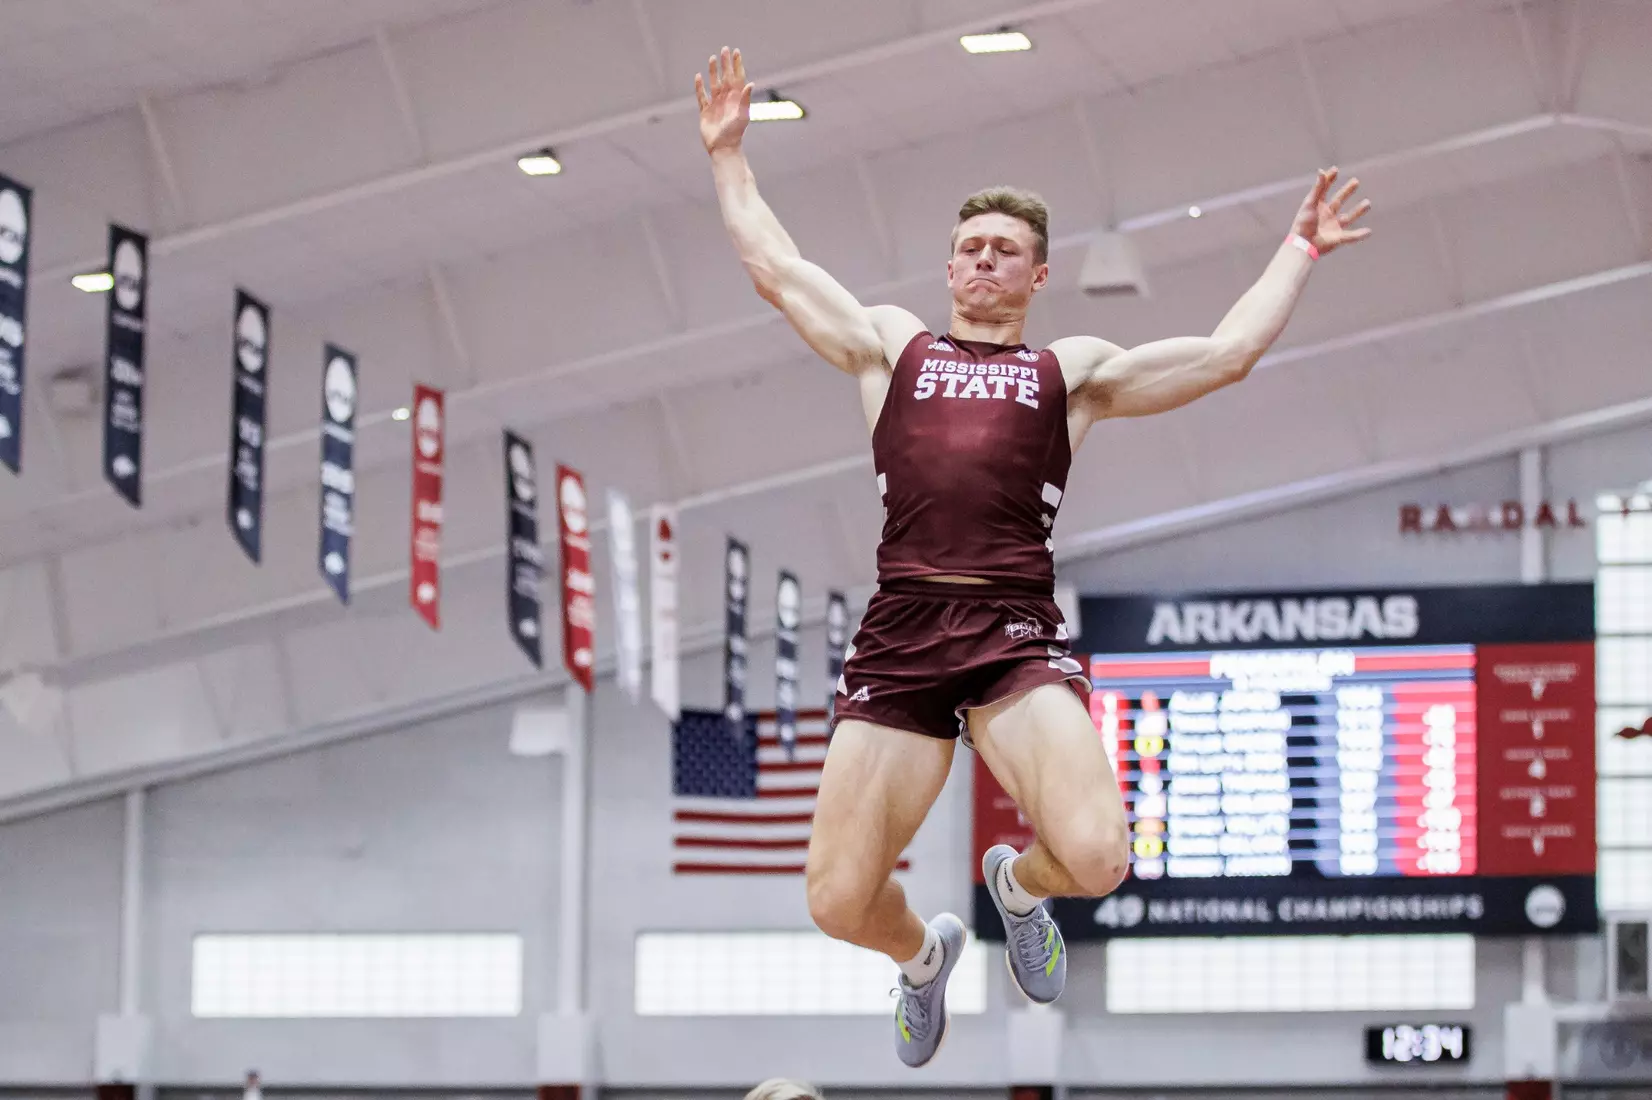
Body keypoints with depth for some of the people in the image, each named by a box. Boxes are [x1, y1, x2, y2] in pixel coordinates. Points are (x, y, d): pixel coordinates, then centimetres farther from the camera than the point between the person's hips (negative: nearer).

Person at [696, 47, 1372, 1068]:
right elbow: (775, 266, 28)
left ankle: (1020, 882, 16)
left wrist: (1299, 251, 21)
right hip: (899, 634, 1)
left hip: (1019, 637, -1)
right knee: (839, 903, -6)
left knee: (1096, 856, -25)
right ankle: (924, 951, 33)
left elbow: (1227, 353, 17)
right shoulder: (891, 345, 23)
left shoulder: (1073, 370, 20)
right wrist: (730, 154, 32)